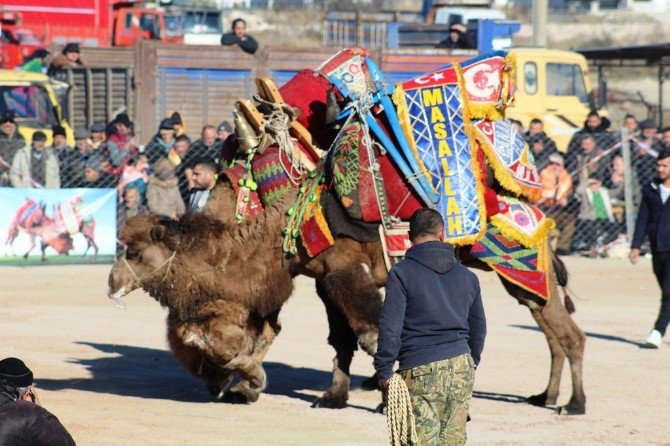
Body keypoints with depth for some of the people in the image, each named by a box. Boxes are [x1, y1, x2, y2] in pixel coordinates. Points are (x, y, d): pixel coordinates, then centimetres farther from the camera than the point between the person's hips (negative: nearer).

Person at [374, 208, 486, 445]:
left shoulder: (402, 273, -5)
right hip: (461, 366, 5)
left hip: (420, 371, -5)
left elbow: (390, 327, -10)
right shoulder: (467, 276, 12)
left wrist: (384, 370, -1)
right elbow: (478, 329, 20)